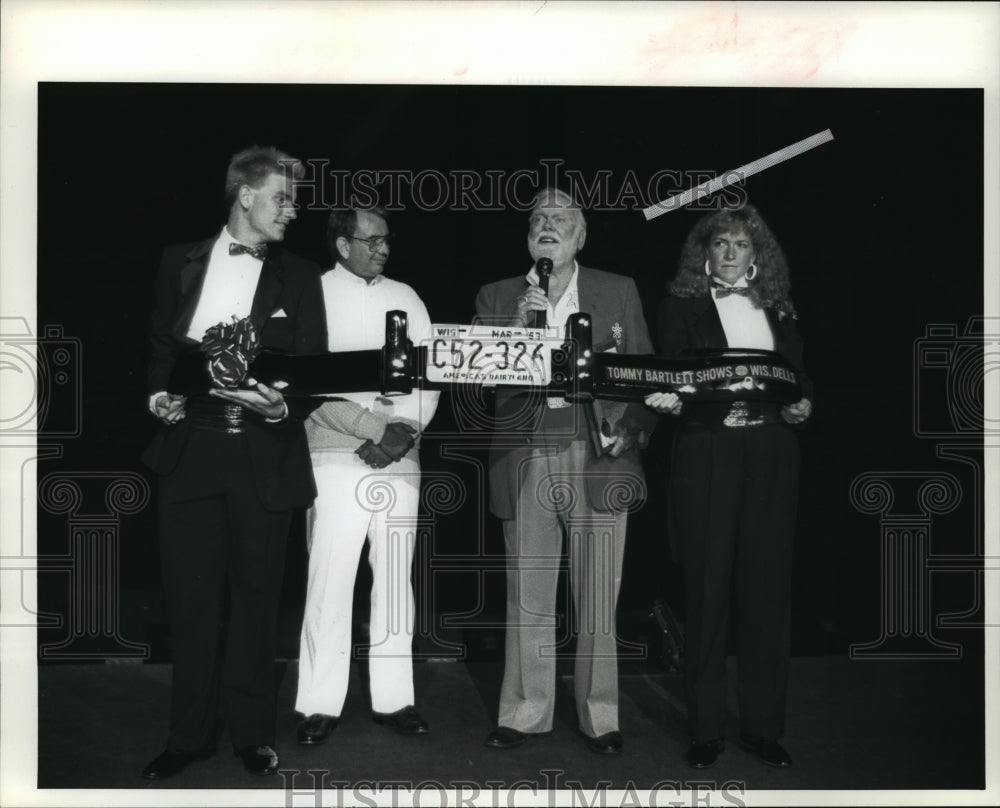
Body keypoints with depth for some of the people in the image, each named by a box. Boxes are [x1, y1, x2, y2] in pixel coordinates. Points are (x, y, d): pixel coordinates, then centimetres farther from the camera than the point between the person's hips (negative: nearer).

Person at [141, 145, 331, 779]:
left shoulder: (298, 276, 6)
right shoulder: (181, 262, 10)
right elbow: (161, 346, 15)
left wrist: (282, 408, -16)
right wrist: (160, 393, -4)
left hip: (264, 456, -1)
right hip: (191, 449, 1)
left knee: (255, 599, 6)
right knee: (193, 598, 5)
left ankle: (252, 731, 20)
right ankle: (191, 733, 19)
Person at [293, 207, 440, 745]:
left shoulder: (405, 298, 14)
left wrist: (406, 428, -8)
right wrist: (372, 428, -13)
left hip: (400, 459, 4)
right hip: (337, 457, -4)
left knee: (395, 579, 6)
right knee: (330, 580, -5)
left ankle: (393, 698, 14)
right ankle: (319, 706, 3)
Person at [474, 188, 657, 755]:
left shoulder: (619, 292, 9)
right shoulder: (497, 298, 10)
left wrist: (632, 429, -7)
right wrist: (517, 324, -9)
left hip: (599, 459, -1)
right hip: (525, 460, 1)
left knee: (598, 599, 4)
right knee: (527, 597, 6)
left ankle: (600, 718, 17)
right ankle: (525, 714, 19)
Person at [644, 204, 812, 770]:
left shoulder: (779, 310, 16)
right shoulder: (682, 306, 8)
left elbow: (801, 378, 16)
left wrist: (801, 405, -5)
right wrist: (672, 399, -22)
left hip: (771, 453, 3)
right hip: (707, 453, -3)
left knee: (768, 586, 4)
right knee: (707, 586, -1)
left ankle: (763, 726, 14)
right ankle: (707, 728, 9)